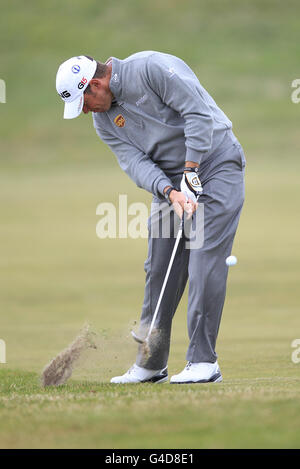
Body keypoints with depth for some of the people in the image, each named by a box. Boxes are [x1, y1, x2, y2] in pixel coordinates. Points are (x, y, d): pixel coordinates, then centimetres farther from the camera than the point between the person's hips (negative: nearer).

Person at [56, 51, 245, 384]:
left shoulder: (151, 68, -18)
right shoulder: (104, 120, 4)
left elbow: (198, 112, -21)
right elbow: (134, 162, -6)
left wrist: (191, 172, -21)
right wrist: (170, 192, -24)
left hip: (215, 162, -7)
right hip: (169, 180, 7)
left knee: (205, 262, -14)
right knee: (159, 268, 4)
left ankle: (203, 362, -13)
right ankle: (150, 365, 11)